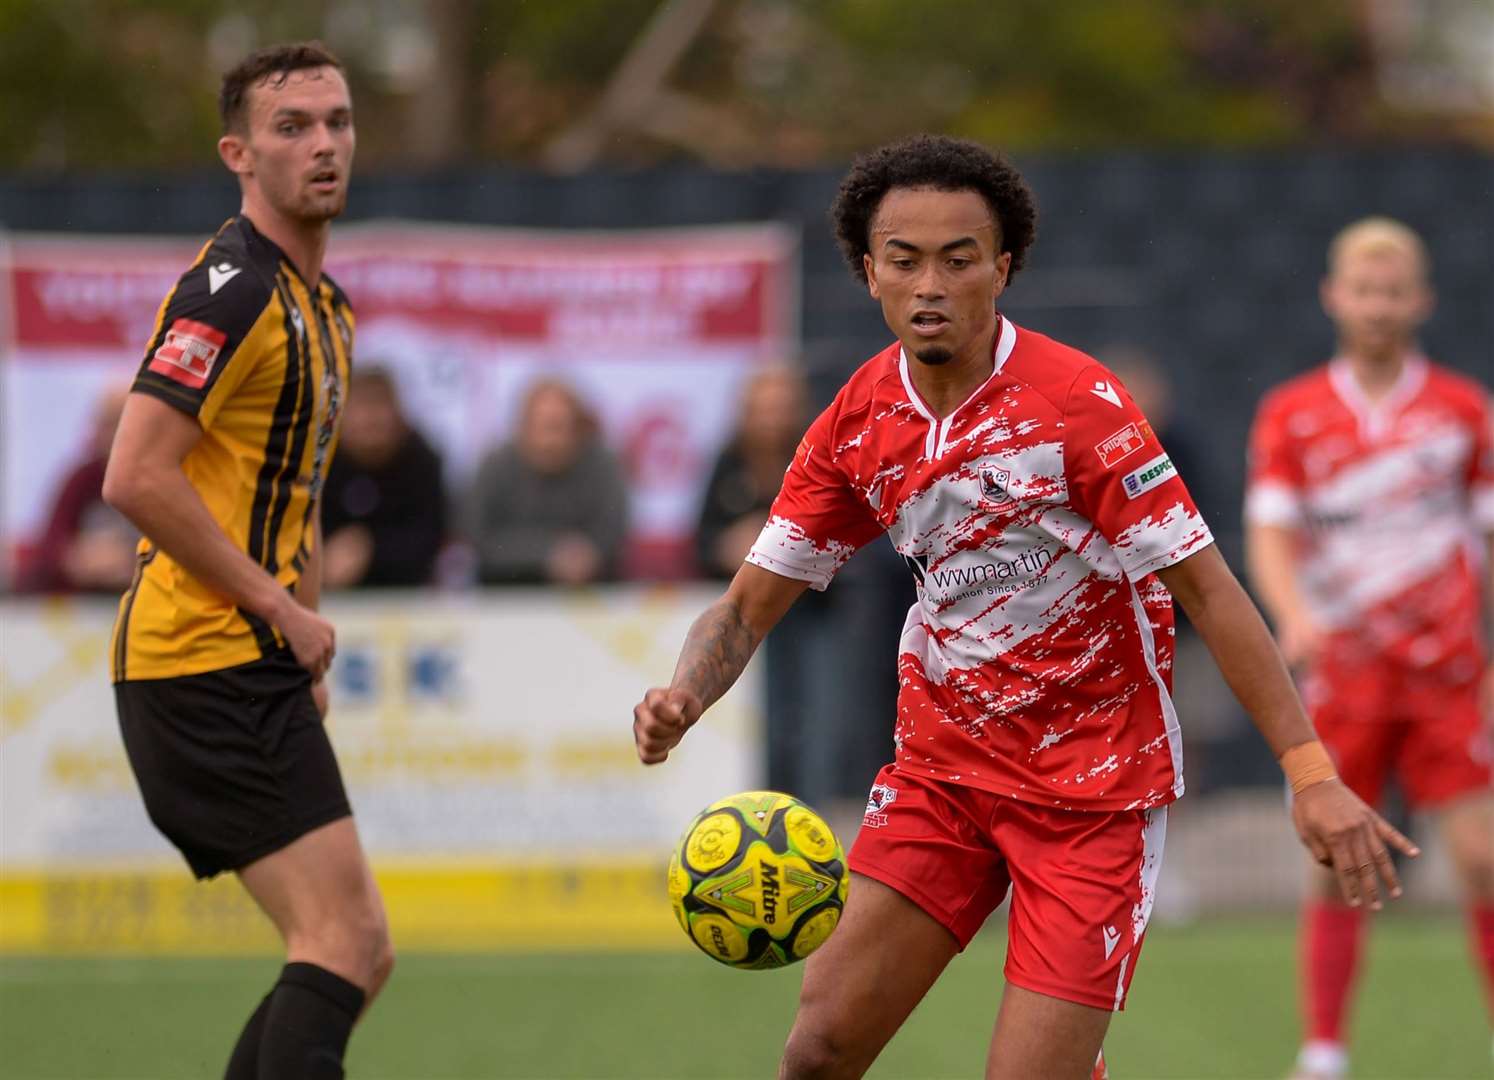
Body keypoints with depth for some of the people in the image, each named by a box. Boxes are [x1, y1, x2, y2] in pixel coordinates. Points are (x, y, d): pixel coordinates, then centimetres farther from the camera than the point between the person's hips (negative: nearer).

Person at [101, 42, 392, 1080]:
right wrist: (281, 610, -17)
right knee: (345, 939, -15)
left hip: (256, 671, 10)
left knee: (355, 953, 8)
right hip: (206, 665, -10)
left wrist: (305, 659, 16)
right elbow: (136, 478, -22)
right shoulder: (233, 287, -13)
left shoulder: (323, 306, 18)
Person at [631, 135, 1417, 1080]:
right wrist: (682, 699, -18)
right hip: (941, 768, 5)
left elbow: (1206, 587, -16)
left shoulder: (1080, 404, -17)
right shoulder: (856, 425, -1)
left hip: (1095, 783, -5)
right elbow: (751, 604, 4)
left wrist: (1312, 774, -22)